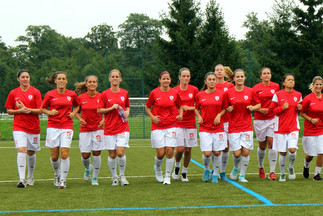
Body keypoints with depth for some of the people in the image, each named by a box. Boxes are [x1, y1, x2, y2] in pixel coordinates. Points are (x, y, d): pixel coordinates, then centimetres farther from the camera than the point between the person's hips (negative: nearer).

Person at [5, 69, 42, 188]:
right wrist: (20, 111, -10)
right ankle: (21, 180, -17)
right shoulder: (13, 93, 4)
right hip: (19, 127, 0)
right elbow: (9, 110, 8)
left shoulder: (35, 92, 0)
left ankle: (30, 177, 30)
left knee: (31, 152, 10)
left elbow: (40, 110, -4)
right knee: (21, 150, -16)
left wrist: (27, 109, -17)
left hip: (33, 127, 1)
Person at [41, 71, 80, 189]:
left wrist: (73, 113, 4)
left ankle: (63, 180, 2)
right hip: (53, 127, 0)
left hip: (67, 127, 0)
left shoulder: (72, 94, 5)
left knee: (65, 154, -10)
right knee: (54, 156, 2)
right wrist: (50, 112, -7)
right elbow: (42, 108, 12)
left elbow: (77, 105, 22)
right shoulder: (49, 94, 2)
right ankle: (57, 174, 30)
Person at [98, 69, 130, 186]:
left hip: (123, 127, 1)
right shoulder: (105, 94, -1)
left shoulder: (125, 93, 6)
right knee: (112, 155, 2)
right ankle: (114, 177, 22)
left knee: (120, 153, -12)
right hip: (109, 128, 0)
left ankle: (122, 175, 10)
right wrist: (111, 108, -13)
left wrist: (127, 112, 0)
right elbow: (99, 110, 0)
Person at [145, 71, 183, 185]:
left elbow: (180, 106, 17)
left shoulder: (175, 93, 3)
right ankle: (157, 168, 30)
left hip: (171, 126, 1)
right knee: (160, 153, -3)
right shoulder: (154, 92, 0)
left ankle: (167, 176, 10)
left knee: (170, 152, -6)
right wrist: (152, 117, -6)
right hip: (157, 127, -1)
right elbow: (147, 107, 10)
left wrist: (180, 115, -2)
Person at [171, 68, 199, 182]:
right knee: (180, 149, -12)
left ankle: (184, 172, 19)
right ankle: (177, 166, 17)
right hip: (178, 124, -1)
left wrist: (189, 108, -10)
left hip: (191, 123, 1)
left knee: (188, 150, 3)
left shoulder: (194, 90, 2)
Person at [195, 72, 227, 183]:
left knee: (217, 153, 0)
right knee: (207, 153, -8)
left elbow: (225, 108, 10)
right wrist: (199, 117, -1)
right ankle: (206, 170, 22)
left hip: (218, 127, 0)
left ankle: (215, 174, 21)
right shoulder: (200, 95, 4)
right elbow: (196, 108, 17)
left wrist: (219, 115, -7)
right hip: (204, 128, 0)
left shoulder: (221, 94, 2)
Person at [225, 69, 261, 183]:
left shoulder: (250, 91, 2)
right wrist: (228, 109, -10)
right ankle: (236, 168, 29)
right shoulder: (228, 92, 0)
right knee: (237, 153, -5)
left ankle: (242, 175, 13)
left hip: (247, 126, 1)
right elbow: (225, 108, 11)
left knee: (246, 152, -5)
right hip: (234, 126, -1)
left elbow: (258, 105, 12)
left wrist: (253, 108, -8)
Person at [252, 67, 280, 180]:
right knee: (262, 146, 9)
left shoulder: (276, 86, 4)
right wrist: (260, 109, -14)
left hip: (272, 119, 1)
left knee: (272, 143, -10)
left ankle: (272, 172, -7)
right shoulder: (256, 88, -2)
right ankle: (261, 167, 34)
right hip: (259, 119, -1)